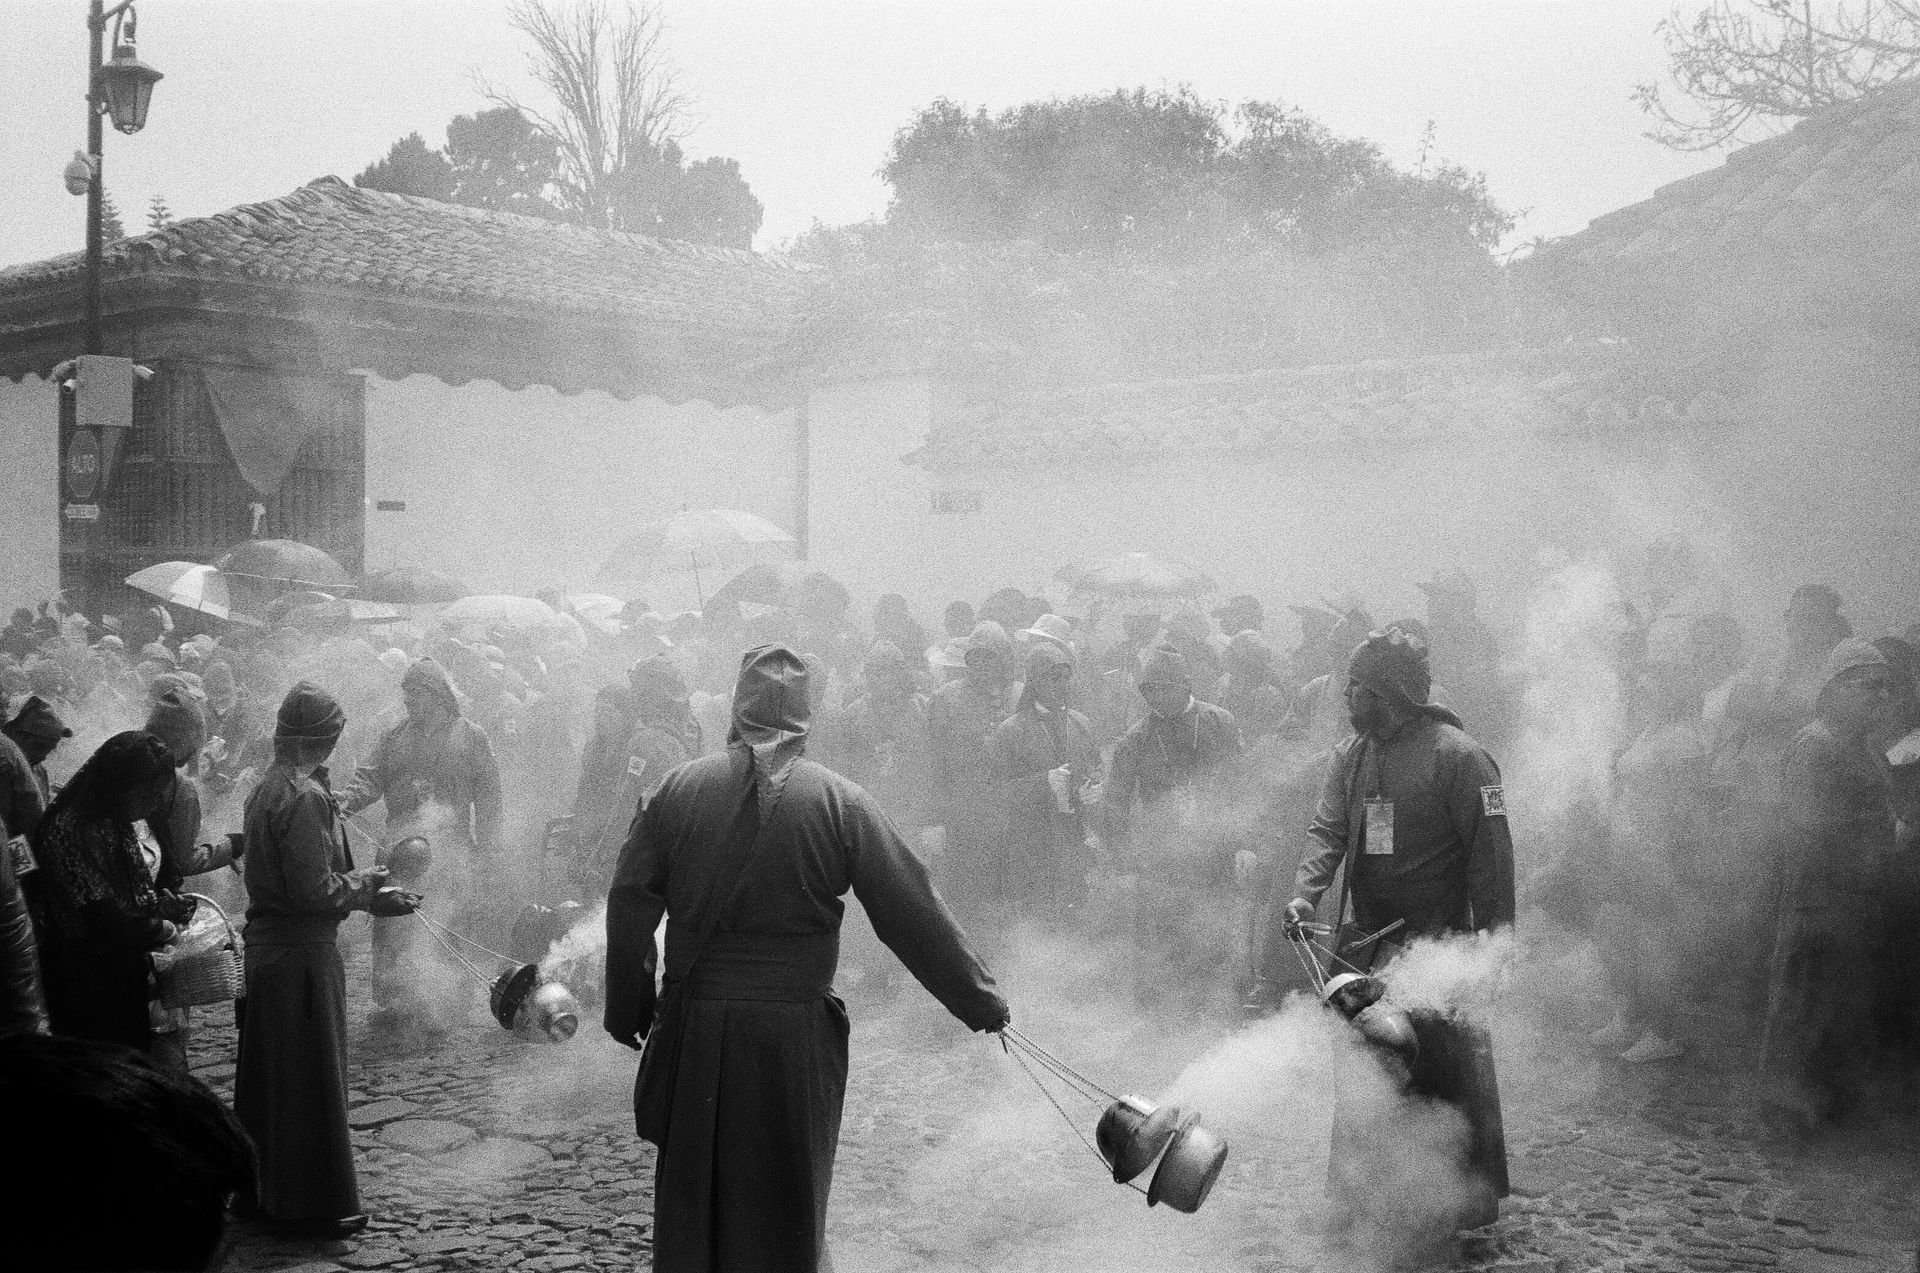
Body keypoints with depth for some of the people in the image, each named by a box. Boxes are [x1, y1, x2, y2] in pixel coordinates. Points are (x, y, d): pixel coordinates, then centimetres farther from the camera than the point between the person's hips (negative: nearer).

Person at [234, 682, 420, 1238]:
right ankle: (313, 1204, 11)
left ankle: (264, 1188, 31)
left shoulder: (268, 786, 10)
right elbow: (315, 890, -23)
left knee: (269, 1075, 19)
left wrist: (371, 896, 10)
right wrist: (365, 881, -6)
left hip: (265, 944, 9)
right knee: (311, 1080, 1)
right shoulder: (305, 796, -20)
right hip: (302, 953, -9)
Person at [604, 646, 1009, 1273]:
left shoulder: (679, 789, -3)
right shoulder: (840, 802, -8)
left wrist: (628, 1011, 10)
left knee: (692, 1197, 17)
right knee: (787, 1206, 15)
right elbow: (914, 915, -6)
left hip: (695, 1030, 1)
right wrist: (979, 1001, 4)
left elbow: (629, 909, -1)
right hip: (795, 1033, -1)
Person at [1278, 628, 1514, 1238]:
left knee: (1449, 1069, -4)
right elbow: (1328, 830, 3)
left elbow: (1491, 852, -13)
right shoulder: (1350, 755, 9)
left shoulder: (1457, 755, -12)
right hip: (1366, 941, 7)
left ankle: (1474, 1196, 11)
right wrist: (1305, 894, -16)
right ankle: (1351, 1194, 26)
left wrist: (1493, 942, -16)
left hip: (1440, 941, -7)